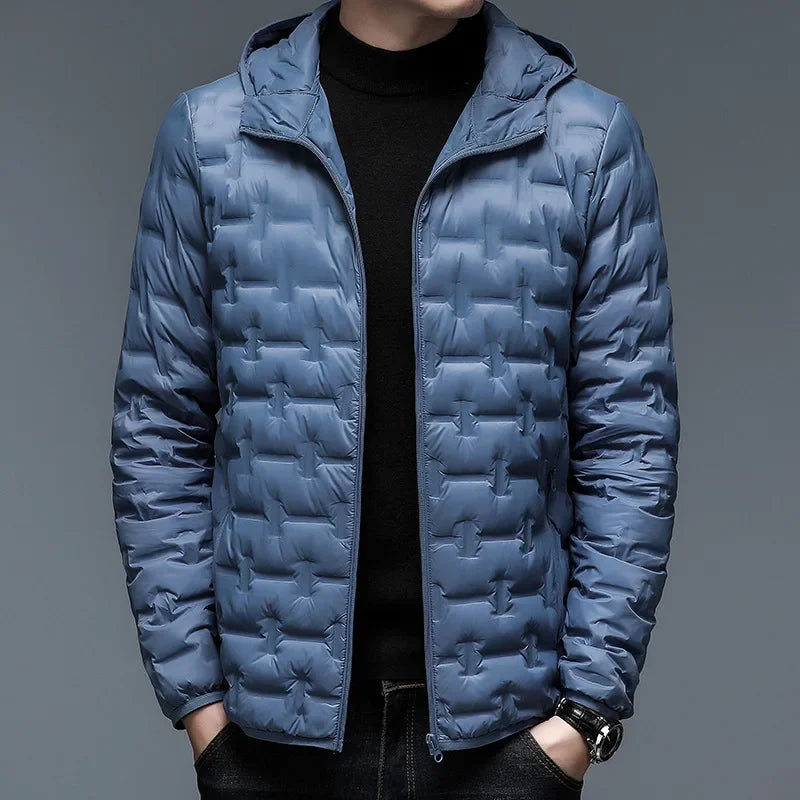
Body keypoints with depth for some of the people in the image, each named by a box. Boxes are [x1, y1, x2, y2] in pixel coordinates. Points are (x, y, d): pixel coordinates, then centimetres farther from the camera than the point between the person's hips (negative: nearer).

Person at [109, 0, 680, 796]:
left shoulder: (591, 139, -4)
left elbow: (629, 439, -3)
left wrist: (588, 709, -6)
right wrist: (195, 696, -1)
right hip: (285, 722, 1)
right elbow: (160, 432, 1)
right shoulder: (211, 133, -2)